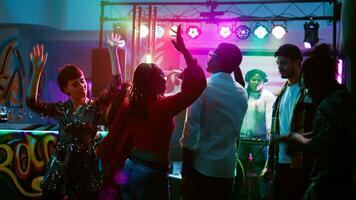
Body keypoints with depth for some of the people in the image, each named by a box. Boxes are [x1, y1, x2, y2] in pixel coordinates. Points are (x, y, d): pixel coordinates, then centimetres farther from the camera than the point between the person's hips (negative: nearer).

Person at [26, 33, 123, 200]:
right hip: (61, 165, 2)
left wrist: (112, 51, -17)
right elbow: (32, 102, -8)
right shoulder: (60, 109, 3)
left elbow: (116, 84, -12)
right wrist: (37, 71, -17)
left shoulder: (96, 106, -2)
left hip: (86, 165, -1)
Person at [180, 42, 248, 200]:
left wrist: (185, 172, -10)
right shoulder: (242, 93, 4)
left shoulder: (202, 88, -12)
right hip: (227, 168, 5)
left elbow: (191, 130, -14)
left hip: (202, 167, -5)